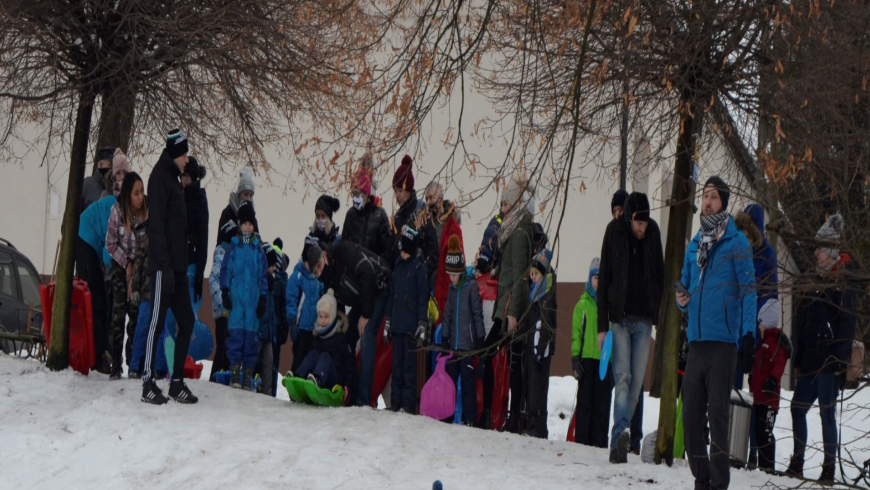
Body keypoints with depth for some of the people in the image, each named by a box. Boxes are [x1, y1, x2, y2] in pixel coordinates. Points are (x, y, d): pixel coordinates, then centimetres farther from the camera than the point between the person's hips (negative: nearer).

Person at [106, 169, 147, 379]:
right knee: (119, 312, -9)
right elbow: (111, 244, -4)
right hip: (121, 265, -1)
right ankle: (116, 364, -9)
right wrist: (127, 264, -9)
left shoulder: (149, 212, -14)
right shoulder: (117, 212, -14)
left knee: (136, 313, -4)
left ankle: (133, 362, 1)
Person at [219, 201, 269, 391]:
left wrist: (263, 298, 8)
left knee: (251, 334, 0)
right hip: (236, 296, -2)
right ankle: (234, 372, -5)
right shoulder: (234, 246, 5)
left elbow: (263, 275, 12)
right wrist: (225, 293, -2)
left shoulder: (258, 248, 10)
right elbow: (225, 270, 5)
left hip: (253, 298, 2)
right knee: (235, 332, -8)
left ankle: (247, 375, 4)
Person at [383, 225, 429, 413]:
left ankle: (409, 403, -5)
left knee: (409, 364, -6)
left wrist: (422, 325, -13)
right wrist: (387, 323, 17)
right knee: (397, 364, 8)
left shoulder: (419, 266, -5)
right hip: (397, 324, 6)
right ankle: (395, 402, 11)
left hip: (411, 324, -6)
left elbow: (423, 297, -8)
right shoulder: (398, 265, 15)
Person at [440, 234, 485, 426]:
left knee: (467, 381, -5)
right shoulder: (452, 288, 12)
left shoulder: (471, 286, -7)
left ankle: (470, 419, -3)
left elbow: (478, 313, -7)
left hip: (468, 344, -6)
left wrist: (480, 339, -8)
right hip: (453, 343, 6)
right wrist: (444, 338, 12)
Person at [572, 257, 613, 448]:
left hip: (606, 359, 0)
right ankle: (581, 440, 4)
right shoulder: (583, 305, 9)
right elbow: (576, 333, 8)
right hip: (587, 358, 0)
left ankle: (598, 443, 5)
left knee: (602, 404, 1)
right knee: (585, 402, 0)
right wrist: (575, 358, -2)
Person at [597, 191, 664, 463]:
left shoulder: (653, 233, 4)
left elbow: (660, 276, 14)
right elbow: (603, 279, -1)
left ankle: (620, 440, 12)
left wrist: (658, 314, 5)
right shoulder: (614, 232, -3)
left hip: (644, 320, 3)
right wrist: (602, 325, -5)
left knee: (636, 381, 3)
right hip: (619, 317, -3)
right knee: (622, 377, -14)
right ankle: (622, 433, -24)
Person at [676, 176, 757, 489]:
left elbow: (748, 290, -6)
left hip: (723, 340, -6)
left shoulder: (736, 243, -1)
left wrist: (749, 335, -15)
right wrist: (682, 301, 1)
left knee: (717, 414, -8)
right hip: (696, 340, 6)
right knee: (690, 415, 5)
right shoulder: (694, 245, 17)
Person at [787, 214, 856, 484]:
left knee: (827, 412, -7)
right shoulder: (817, 286, 18)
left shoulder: (844, 291, -6)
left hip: (829, 363, -8)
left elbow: (846, 330, -13)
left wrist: (840, 363, -19)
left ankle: (829, 469, -3)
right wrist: (799, 361, 20)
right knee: (798, 408, 9)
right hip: (811, 361, 8)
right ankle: (797, 463, 17)